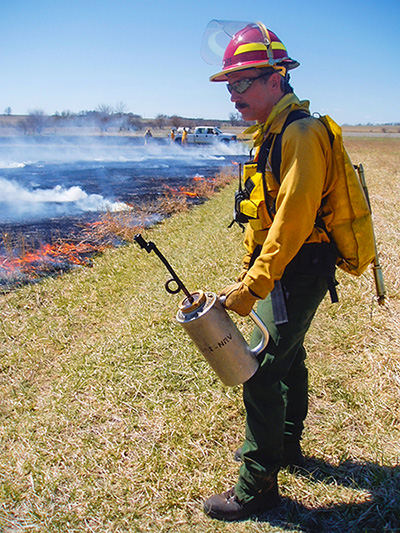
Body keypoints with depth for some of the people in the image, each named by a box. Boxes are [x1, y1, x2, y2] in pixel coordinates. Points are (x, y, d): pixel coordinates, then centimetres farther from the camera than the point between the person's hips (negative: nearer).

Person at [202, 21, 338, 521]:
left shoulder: (301, 133, -19)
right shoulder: (271, 134, 14)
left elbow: (293, 221, -27)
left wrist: (254, 286, -27)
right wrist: (247, 271, 19)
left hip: (299, 273, -10)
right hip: (286, 271, 10)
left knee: (261, 373, -6)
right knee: (288, 357, 21)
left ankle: (258, 485, 8)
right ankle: (287, 443, 41)